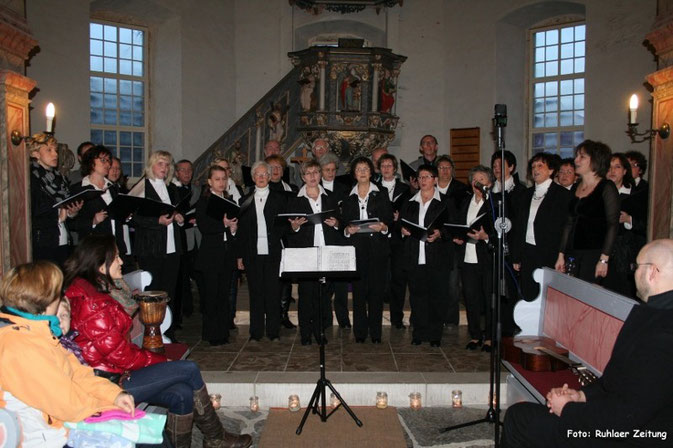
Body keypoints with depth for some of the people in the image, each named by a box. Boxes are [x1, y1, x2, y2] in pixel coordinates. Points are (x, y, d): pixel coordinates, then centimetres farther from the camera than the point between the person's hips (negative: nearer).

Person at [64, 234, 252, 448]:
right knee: (189, 370, -6)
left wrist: (154, 358, 3)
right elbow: (118, 353, -19)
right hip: (110, 383, -10)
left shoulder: (89, 292, 14)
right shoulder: (91, 302, -20)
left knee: (182, 393, -1)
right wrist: (159, 360, -6)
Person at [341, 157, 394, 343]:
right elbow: (344, 223, 13)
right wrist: (348, 230, -8)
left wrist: (383, 228, -15)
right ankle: (360, 333, 8)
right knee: (358, 290, 0)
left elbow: (390, 221, 5)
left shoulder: (382, 195, 9)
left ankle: (375, 333, 6)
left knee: (377, 289, -2)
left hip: (377, 248, -1)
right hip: (356, 248, 1)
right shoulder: (348, 198, 14)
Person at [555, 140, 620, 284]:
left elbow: (612, 225, -11)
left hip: (594, 254, -6)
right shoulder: (575, 188, 14)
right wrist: (561, 255, 10)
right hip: (573, 253, 6)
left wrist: (604, 259, -17)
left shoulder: (607, 188, -6)